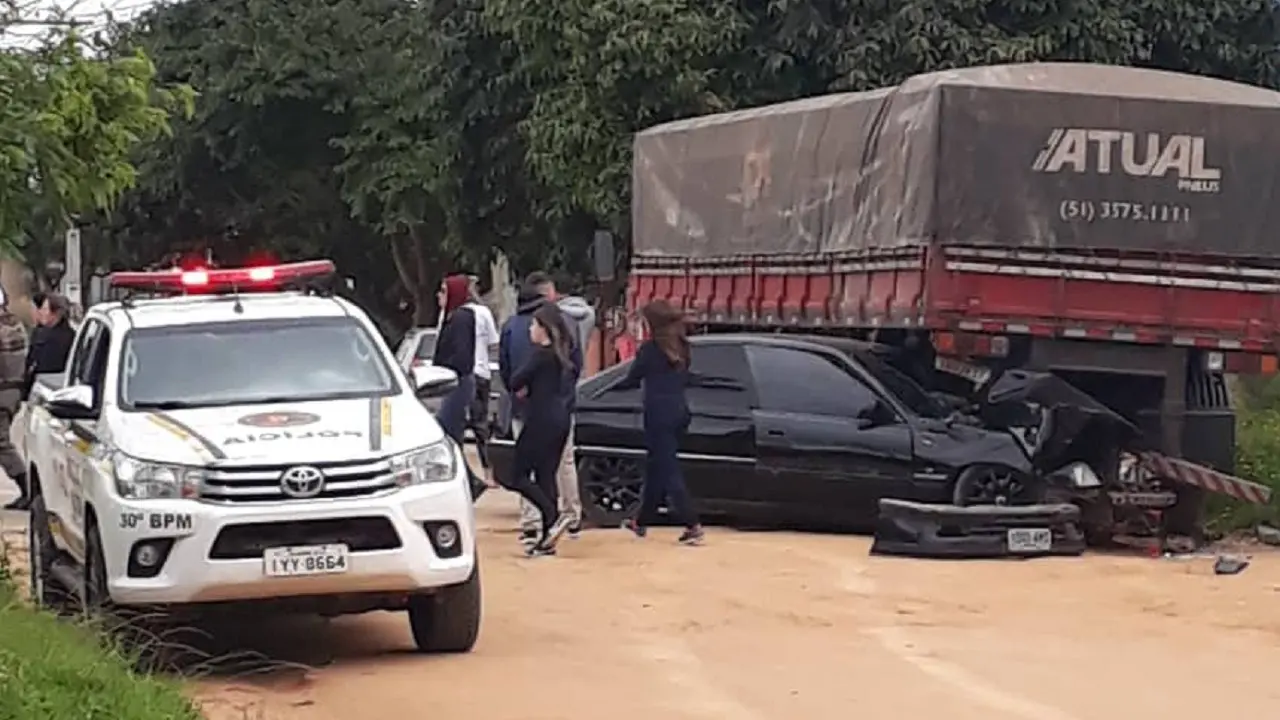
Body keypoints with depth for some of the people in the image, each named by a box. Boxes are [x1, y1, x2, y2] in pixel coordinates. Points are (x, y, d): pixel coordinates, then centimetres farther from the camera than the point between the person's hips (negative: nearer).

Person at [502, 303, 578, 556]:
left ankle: (554, 517, -16)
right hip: (561, 420, 8)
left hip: (541, 421, -8)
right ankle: (547, 538, 8)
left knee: (518, 477, -3)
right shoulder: (564, 354, 11)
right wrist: (532, 389, 7)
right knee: (546, 476, 10)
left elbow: (515, 381, -15)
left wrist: (524, 388, 7)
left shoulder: (541, 354, -13)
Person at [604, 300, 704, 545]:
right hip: (680, 412, 7)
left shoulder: (650, 348, -10)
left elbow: (632, 380, -4)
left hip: (659, 414, -7)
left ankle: (692, 525, -15)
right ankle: (642, 521, 28)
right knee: (657, 467, 17)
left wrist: (607, 389, 11)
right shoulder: (680, 347, 9)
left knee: (667, 470, -6)